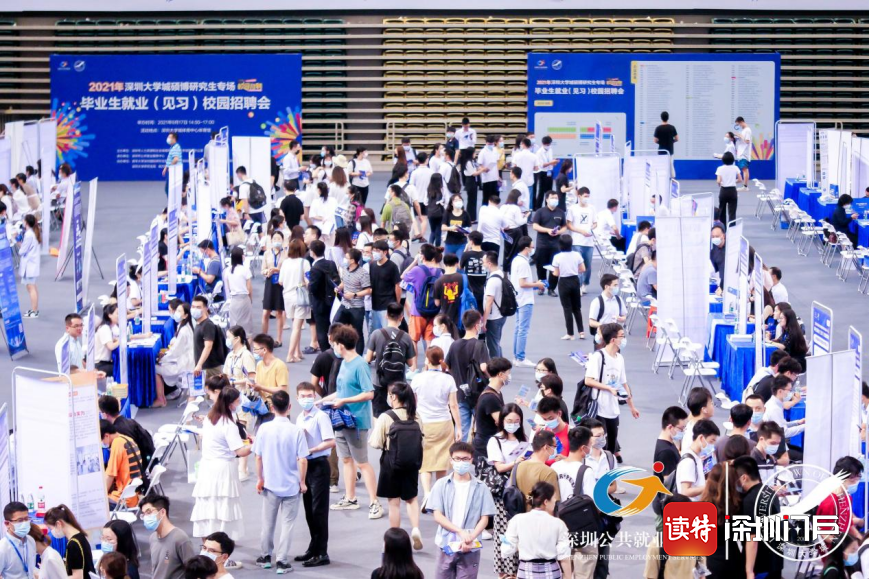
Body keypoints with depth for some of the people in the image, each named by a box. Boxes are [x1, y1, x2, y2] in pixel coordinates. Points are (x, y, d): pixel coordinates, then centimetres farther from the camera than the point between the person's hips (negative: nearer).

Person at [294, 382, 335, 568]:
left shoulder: (320, 417, -12)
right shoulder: (299, 418, 11)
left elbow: (331, 442, -19)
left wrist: (310, 450, -20)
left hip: (318, 465, -8)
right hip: (305, 465, 8)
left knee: (319, 510, -6)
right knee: (309, 510, 13)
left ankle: (322, 553, -3)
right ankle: (313, 549, 23)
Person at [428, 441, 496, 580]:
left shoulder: (480, 488, 1)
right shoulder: (442, 485, 1)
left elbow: (484, 519, -1)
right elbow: (438, 516, -4)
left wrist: (471, 538, -18)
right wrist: (461, 532, -16)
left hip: (470, 549, -1)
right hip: (446, 546, 1)